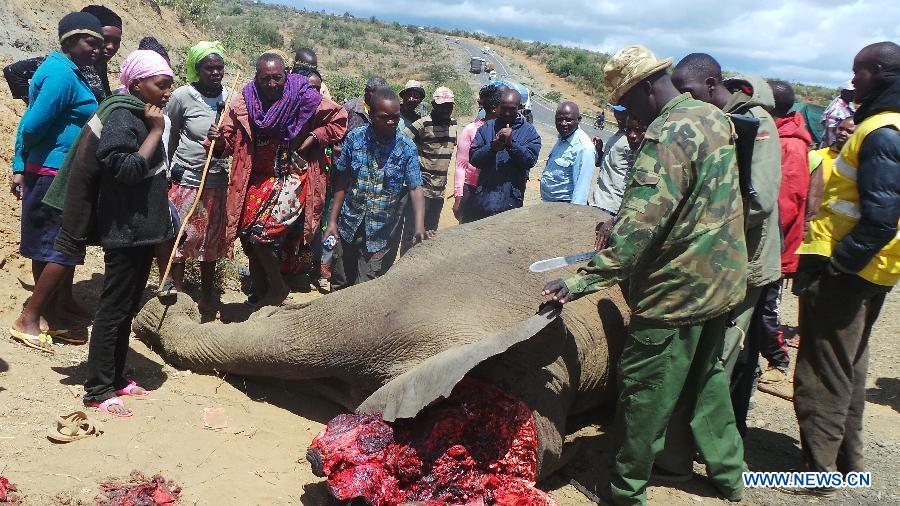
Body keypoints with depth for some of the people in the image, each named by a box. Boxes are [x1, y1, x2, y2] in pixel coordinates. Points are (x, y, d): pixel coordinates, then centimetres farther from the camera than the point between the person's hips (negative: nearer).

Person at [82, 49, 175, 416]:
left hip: (143, 230, 9)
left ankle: (115, 377, 24)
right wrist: (156, 131, -17)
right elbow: (127, 169, -26)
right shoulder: (122, 118, -13)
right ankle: (98, 390, 5)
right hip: (125, 231, -9)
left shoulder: (144, 117, 14)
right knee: (114, 309, -3)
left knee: (129, 307, 14)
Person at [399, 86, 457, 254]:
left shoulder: (453, 124, 9)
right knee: (412, 234, -2)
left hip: (439, 190, 7)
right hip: (421, 188, -7)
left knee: (431, 233, 16)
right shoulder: (422, 124, -12)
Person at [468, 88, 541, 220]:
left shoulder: (529, 132, 2)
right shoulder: (487, 128, 7)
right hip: (484, 198, 2)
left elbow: (530, 161, -11)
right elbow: (473, 158, -2)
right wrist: (493, 147, -18)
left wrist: (511, 144, -23)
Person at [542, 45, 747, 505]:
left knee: (645, 392, 3)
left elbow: (638, 227, -31)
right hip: (722, 278, 10)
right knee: (705, 377, 24)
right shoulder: (714, 118, 8)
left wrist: (583, 280, -32)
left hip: (678, 289, -10)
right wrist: (622, 223, 21)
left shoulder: (669, 134, -21)